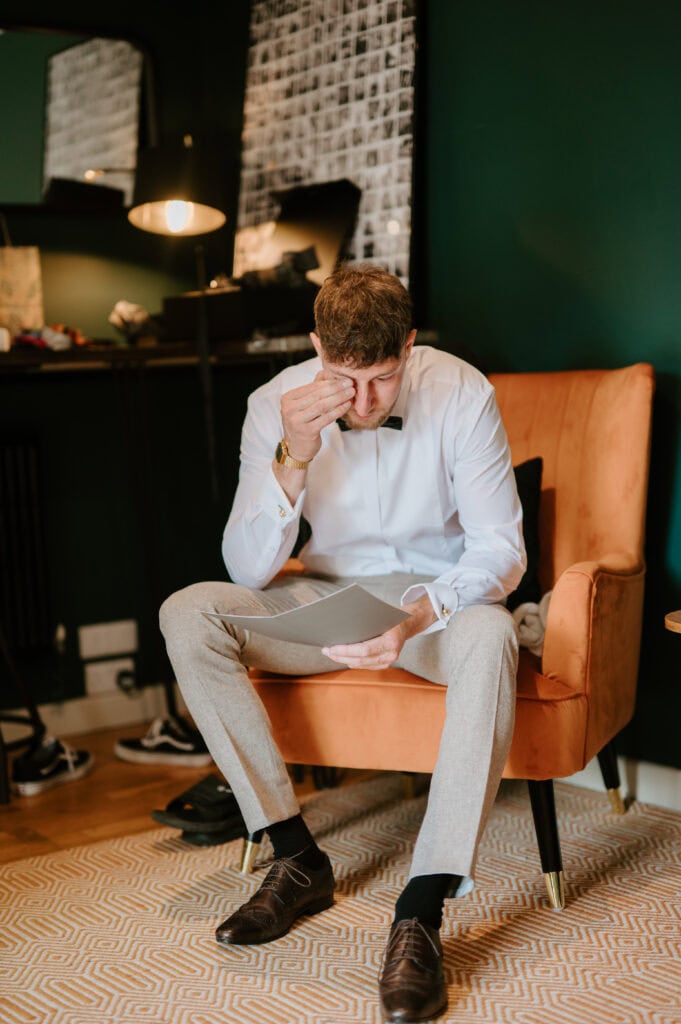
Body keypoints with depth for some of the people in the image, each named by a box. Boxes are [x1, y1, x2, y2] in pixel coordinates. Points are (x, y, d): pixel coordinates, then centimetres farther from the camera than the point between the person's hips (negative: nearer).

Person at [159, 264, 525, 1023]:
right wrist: (294, 455, -30)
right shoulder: (278, 404, -11)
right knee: (187, 614, -21)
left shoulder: (460, 395, -17)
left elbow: (500, 549, -17)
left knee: (489, 635, -38)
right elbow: (248, 569, -15)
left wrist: (415, 618, -36)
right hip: (329, 597, 3)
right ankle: (298, 860, -15)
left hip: (440, 596, -2)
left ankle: (421, 914, -35)